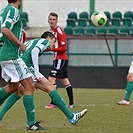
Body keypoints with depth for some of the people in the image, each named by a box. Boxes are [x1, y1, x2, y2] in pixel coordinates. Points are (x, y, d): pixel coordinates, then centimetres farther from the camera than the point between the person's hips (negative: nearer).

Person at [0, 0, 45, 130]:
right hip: (11, 56, -10)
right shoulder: (13, 11, -13)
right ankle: (31, 122, -9)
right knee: (29, 86, -8)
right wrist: (20, 44, -18)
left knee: (12, 86, 22)